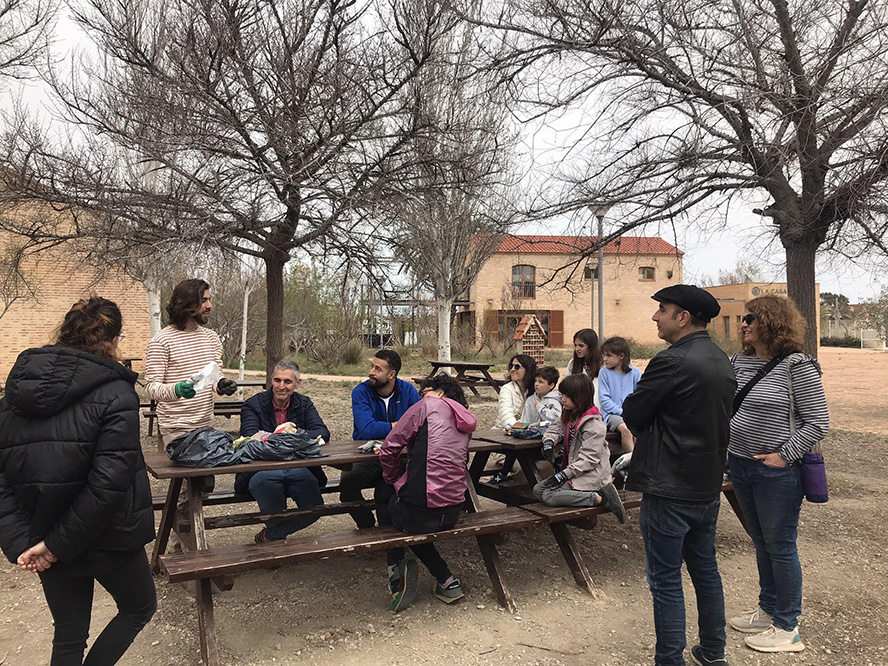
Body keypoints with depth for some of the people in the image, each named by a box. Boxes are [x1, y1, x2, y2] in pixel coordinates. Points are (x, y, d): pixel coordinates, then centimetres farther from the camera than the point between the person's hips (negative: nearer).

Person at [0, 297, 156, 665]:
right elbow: (109, 481, -25)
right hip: (107, 539, -5)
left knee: (68, 635, 22)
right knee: (140, 607, 23)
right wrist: (58, 544, -16)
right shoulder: (115, 393, -18)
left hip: (42, 535, 6)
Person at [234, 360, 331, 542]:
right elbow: (250, 439, -11)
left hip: (298, 470, 2)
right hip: (262, 470, -2)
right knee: (264, 479, -38)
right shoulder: (253, 405, 5)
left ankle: (269, 535, 5)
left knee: (314, 507, -25)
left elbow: (323, 433, -2)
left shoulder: (304, 404, 12)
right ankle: (277, 530, -4)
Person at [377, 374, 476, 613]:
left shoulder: (427, 405, -2)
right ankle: (446, 581, 22)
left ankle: (396, 567, 15)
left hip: (420, 513, -5)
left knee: (384, 497, 24)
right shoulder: (465, 423, 16)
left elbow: (389, 450, -4)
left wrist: (395, 483, 11)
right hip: (452, 514, 6)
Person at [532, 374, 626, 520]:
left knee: (549, 496, -23)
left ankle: (600, 497, -17)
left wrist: (564, 475, -23)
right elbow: (556, 429, 20)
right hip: (573, 469, 10)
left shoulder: (594, 424, -19)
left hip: (590, 474, -10)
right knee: (537, 490, -1)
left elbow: (588, 459, -22)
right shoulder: (570, 416, 10)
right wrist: (549, 442, -4)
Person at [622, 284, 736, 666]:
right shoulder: (721, 361, 7)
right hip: (708, 486, 9)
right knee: (705, 570, 21)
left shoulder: (673, 361, -21)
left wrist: (647, 429, 6)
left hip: (670, 491, -9)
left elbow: (631, 415, -15)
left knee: (665, 581, 3)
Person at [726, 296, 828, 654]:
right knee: (761, 543, 20)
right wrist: (724, 446, 4)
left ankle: (787, 628, 22)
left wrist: (783, 455, -16)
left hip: (777, 473, -6)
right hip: (740, 465, 6)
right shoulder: (738, 361, 5)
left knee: (780, 546, 6)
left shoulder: (797, 366, -14)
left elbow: (818, 422, -13)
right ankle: (768, 611, 36)